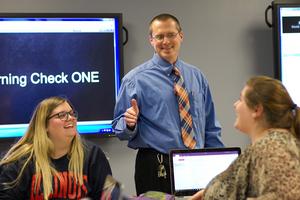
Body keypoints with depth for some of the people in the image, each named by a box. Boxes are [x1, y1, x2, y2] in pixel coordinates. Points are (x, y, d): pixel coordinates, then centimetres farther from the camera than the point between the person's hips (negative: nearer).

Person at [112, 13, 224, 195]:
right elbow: (119, 127, -1)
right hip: (156, 169, -3)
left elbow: (211, 128, 13)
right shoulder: (136, 79, -2)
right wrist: (130, 123, -22)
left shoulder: (196, 76, 10)